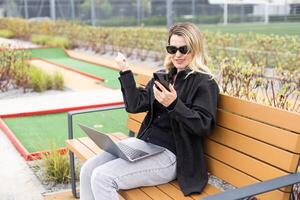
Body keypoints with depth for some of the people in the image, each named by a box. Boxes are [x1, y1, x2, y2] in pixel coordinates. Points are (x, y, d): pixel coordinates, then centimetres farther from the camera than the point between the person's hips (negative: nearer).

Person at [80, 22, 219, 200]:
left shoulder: (205, 83, -6)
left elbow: (205, 125, -17)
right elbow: (136, 105, 10)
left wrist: (173, 104, -29)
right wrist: (126, 72, 4)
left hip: (170, 155, -7)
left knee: (102, 178, -20)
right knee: (88, 170, -6)